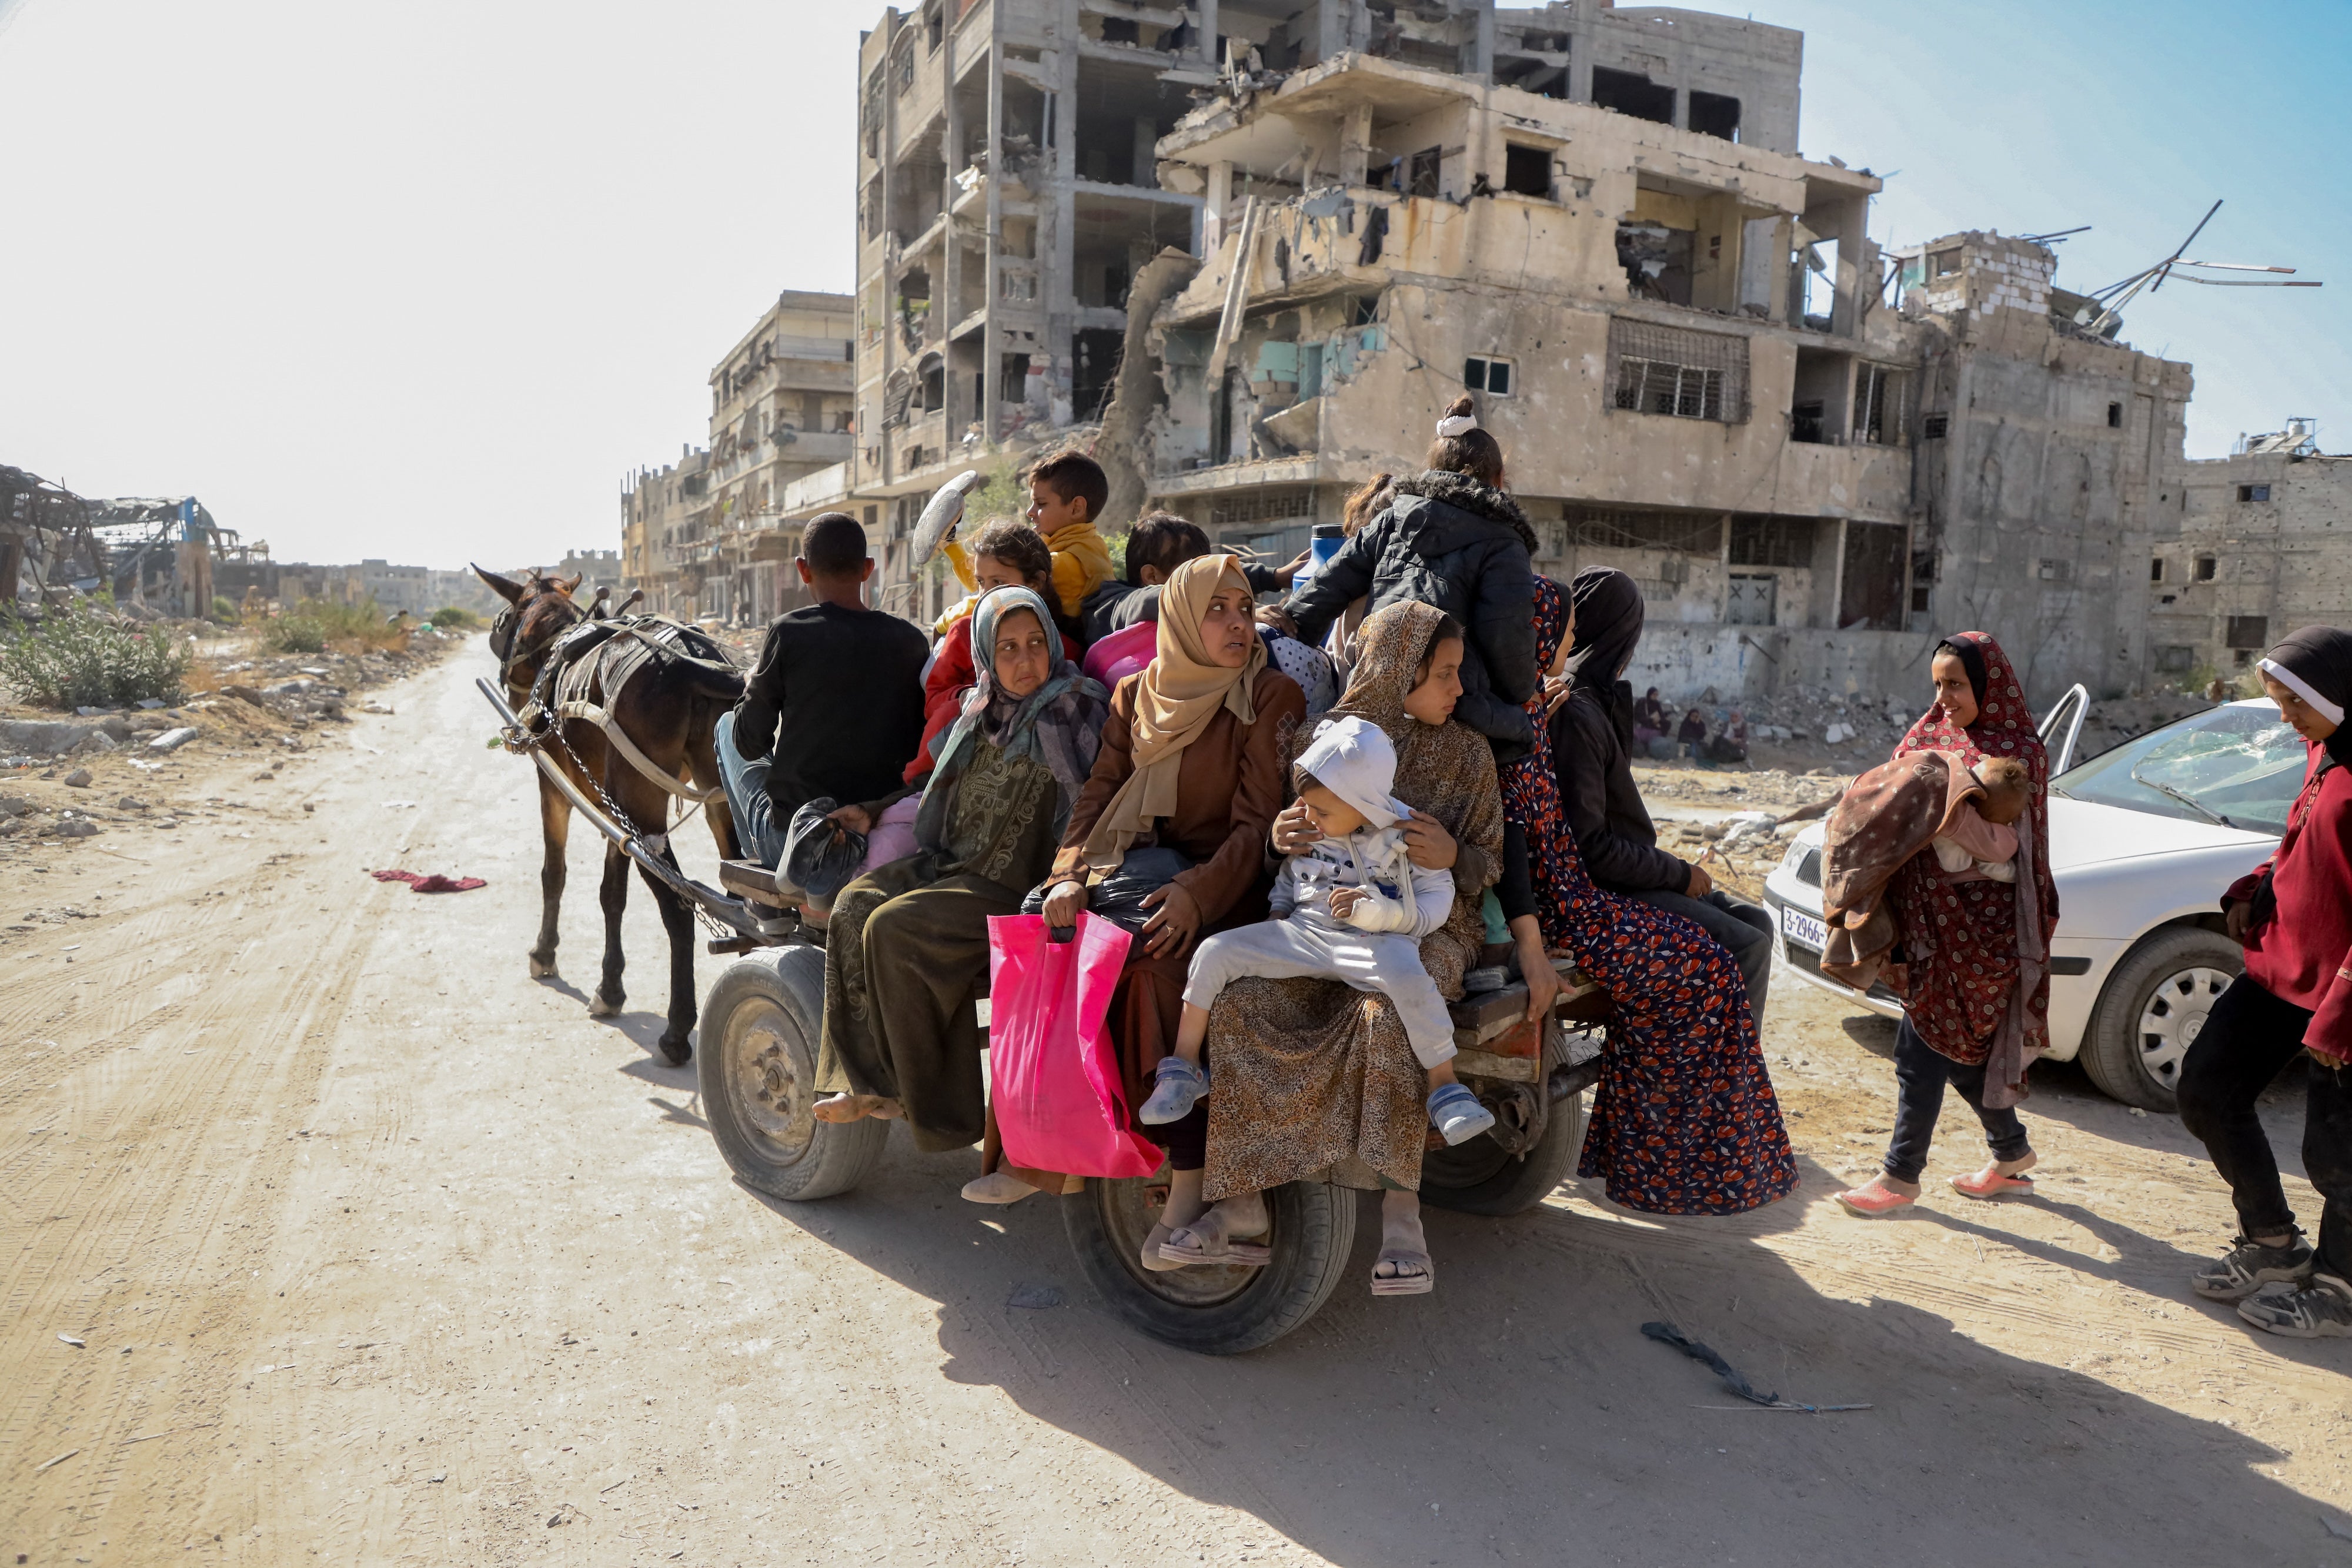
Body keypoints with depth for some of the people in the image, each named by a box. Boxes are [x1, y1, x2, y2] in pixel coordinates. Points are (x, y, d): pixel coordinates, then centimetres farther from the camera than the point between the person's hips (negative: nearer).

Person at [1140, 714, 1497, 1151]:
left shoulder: (1406, 835, -8)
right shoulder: (1307, 828, 6)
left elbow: (1438, 899, -9)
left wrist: (1378, 913, -22)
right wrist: (1277, 914, 9)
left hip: (1377, 942, -4)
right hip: (1304, 933, 5)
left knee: (1410, 978, -38)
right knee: (1215, 951, -11)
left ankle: (1445, 1087, -20)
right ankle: (1184, 1069, 3)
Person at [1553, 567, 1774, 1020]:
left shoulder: (1596, 702, 11)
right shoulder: (1576, 714, -21)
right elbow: (1588, 846, -24)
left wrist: (1674, 869, 8)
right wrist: (1679, 874, -13)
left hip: (1630, 873, 10)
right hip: (1601, 893, -10)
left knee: (1756, 922, 9)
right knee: (1746, 947, -15)